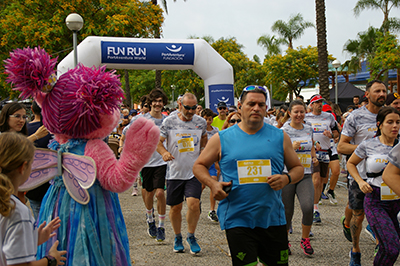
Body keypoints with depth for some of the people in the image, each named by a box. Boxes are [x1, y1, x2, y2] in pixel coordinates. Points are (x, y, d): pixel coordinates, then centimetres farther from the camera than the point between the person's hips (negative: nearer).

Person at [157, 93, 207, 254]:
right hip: (175, 172, 0)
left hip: (194, 172, 0)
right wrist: (164, 152, -18)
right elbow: (158, 141, 1)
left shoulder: (201, 122, 3)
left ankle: (191, 236, 7)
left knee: (193, 203, -15)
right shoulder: (169, 122, -3)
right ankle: (177, 237, 30)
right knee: (175, 207, 7)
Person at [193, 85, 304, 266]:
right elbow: (199, 166, 11)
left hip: (273, 219, 2)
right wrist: (212, 184, -8)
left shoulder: (279, 137, 7)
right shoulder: (222, 139, 3)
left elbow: (298, 168, 13)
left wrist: (286, 178, -9)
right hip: (237, 221, -2)